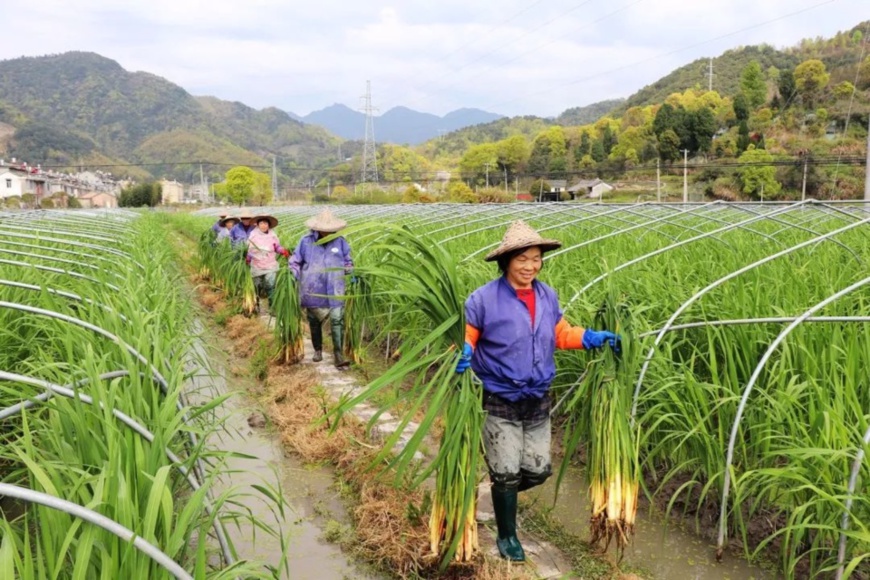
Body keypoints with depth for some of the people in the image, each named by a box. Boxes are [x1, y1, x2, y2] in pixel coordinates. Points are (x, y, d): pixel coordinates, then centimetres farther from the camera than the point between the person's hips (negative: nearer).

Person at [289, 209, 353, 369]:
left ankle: (338, 354, -8)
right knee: (314, 322, 14)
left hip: (335, 292, -1)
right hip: (313, 292, 1)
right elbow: (294, 262, 6)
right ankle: (318, 350, 32)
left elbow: (348, 263, 12)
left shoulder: (340, 242, -1)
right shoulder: (306, 241, -4)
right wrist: (301, 279, -3)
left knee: (337, 321, -11)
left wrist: (349, 270, -7)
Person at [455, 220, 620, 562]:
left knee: (538, 471, 15)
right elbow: (466, 337, -12)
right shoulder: (484, 299, -17)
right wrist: (462, 354, -34)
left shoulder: (548, 297, -1)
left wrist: (592, 338, -1)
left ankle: (503, 491, 49)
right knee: (506, 474, 7)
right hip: (501, 404, -5)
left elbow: (560, 334, 12)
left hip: (539, 402, 5)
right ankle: (507, 536, 31)